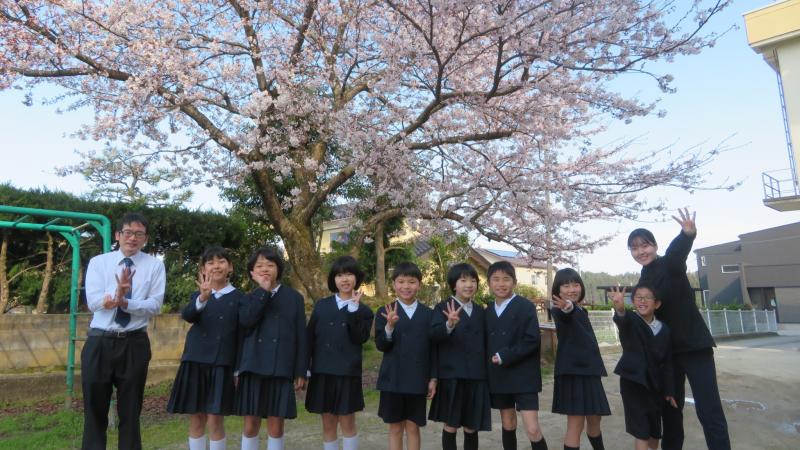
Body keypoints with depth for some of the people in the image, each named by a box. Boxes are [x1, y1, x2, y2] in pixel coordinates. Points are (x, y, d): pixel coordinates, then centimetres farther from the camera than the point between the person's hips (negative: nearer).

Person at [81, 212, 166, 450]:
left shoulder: (154, 265, 2)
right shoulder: (98, 262, 4)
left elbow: (155, 305, -8)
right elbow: (93, 302, -8)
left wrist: (125, 302, -22)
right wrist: (117, 292, -26)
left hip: (135, 344, 0)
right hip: (99, 342, 1)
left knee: (130, 411, 11)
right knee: (94, 409, 10)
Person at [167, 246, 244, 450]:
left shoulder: (238, 297, 0)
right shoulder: (198, 294, 6)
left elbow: (241, 334, 1)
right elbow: (186, 315, -16)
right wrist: (202, 298, -36)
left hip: (222, 364, -2)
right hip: (196, 361, 3)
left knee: (215, 420, -2)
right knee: (196, 419, 9)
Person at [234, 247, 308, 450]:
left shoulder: (294, 297, 4)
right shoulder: (250, 299, 8)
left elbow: (301, 336, 2)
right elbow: (245, 321, -15)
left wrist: (301, 372, -1)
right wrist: (263, 291, -13)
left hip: (281, 369, -1)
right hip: (253, 367, 1)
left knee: (276, 427, 4)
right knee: (250, 425, 7)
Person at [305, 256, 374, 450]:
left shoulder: (363, 310, 1)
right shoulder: (321, 305, 7)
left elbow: (360, 338, -15)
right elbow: (310, 338, 6)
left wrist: (354, 309, -19)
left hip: (348, 372, -2)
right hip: (322, 371, 2)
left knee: (347, 423, 6)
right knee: (328, 424, 10)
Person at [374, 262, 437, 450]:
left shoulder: (428, 314, 3)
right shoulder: (385, 312, -2)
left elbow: (432, 349, 5)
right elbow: (381, 345, -9)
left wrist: (433, 378, 1)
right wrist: (390, 326, -25)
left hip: (417, 380, 1)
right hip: (392, 379, 0)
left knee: (413, 427, 9)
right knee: (395, 428, 10)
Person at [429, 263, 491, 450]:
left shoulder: (480, 311, 12)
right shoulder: (443, 307, -4)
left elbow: (484, 342, 15)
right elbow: (434, 335, -20)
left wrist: (486, 372, 10)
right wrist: (449, 325, -39)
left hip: (476, 376, 4)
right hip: (451, 375, -4)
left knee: (471, 427, 10)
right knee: (450, 425, 5)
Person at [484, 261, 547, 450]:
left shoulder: (526, 306, -8)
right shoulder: (488, 312, 10)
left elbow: (532, 340, -15)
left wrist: (505, 356, -20)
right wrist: (491, 361, -1)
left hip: (523, 377, -5)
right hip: (499, 377, 5)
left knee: (533, 429, -8)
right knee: (508, 425, 15)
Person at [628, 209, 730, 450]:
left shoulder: (670, 265, -12)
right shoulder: (644, 278, 8)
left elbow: (677, 251, -37)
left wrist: (688, 234, -59)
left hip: (694, 344, -7)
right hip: (668, 349, 7)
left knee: (708, 409, -10)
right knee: (671, 407, 15)